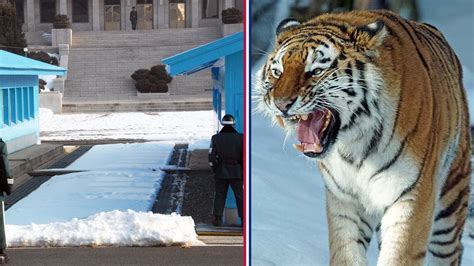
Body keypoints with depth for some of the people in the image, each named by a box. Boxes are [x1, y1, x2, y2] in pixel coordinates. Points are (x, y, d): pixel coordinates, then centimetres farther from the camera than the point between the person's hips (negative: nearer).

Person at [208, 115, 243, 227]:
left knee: (219, 195, 10)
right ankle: (244, 219, 2)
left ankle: (217, 219, 8)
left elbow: (211, 157, -2)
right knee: (240, 196, 5)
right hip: (237, 172, -1)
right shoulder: (240, 138, -3)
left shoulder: (216, 138, -1)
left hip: (221, 172, 1)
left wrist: (215, 170, 9)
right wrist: (243, 171, 7)